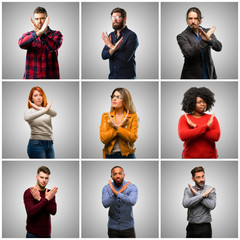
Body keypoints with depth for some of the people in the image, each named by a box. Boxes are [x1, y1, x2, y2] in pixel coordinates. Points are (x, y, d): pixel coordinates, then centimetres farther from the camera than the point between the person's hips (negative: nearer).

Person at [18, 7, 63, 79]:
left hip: (51, 76, 0)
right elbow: (21, 44, -17)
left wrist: (41, 33, -31)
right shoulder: (28, 35, 7)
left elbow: (53, 47, -18)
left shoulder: (56, 34, 4)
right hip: (31, 77, 1)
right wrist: (38, 33, -31)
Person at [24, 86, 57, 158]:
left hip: (50, 144, 4)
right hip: (36, 144, -4)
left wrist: (39, 108, -32)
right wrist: (45, 110, -32)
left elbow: (54, 113, -16)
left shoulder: (47, 108, 10)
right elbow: (27, 118, -26)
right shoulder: (29, 111, 1)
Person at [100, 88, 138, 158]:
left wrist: (117, 127, -15)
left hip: (127, 155, -1)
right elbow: (103, 138, -7)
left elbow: (133, 138, -10)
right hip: (110, 155, 1)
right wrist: (119, 125, -11)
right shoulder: (106, 116, 5)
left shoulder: (132, 116, 1)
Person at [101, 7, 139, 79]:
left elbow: (125, 57, -20)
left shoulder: (131, 36, -11)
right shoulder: (111, 35, 8)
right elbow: (104, 55, -2)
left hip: (126, 77, -5)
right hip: (112, 76, 5)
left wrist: (110, 46, -12)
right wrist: (113, 49, -22)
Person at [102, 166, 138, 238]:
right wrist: (120, 191, -25)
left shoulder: (132, 187, -11)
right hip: (113, 228, 1)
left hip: (128, 228, -1)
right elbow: (105, 204, -23)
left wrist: (116, 193, -34)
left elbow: (132, 202, -31)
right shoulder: (106, 188, -5)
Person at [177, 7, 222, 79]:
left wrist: (208, 39, -26)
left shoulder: (207, 32, 6)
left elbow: (218, 47, -7)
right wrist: (204, 40, -25)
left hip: (209, 75, 4)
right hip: (192, 76, -3)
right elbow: (189, 53, -21)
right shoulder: (182, 37, -6)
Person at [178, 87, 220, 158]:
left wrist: (195, 126, -14)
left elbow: (216, 136, -10)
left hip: (210, 156, 1)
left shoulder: (212, 118, 5)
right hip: (190, 156, -1)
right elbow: (183, 136, -14)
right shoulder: (184, 118, 3)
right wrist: (206, 126, -16)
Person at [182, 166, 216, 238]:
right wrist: (203, 195, -16)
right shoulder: (188, 190, 4)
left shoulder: (210, 189, -1)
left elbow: (212, 205, -18)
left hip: (205, 227, -2)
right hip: (191, 227, 2)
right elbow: (185, 204, -15)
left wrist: (196, 194, -13)